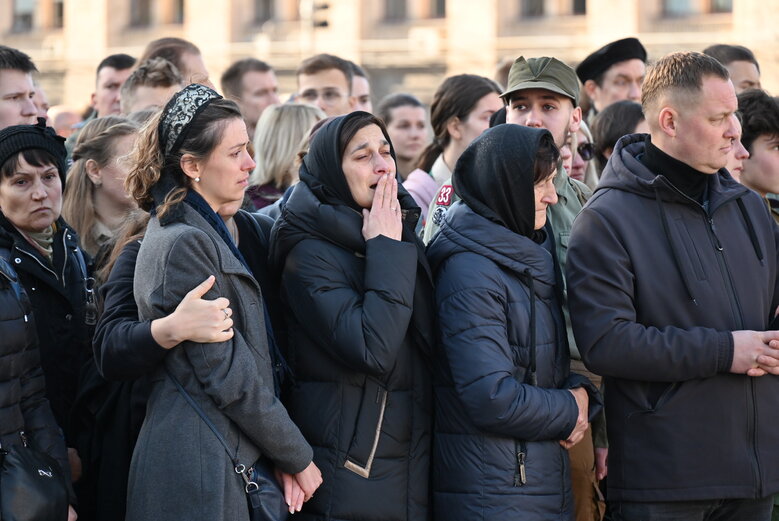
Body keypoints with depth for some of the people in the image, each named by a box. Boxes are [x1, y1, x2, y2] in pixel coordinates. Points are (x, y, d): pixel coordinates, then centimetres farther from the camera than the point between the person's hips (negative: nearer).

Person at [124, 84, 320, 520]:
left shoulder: (207, 232, 15)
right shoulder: (184, 244, -15)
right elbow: (228, 374, -17)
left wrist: (286, 454, 2)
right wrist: (297, 457, -8)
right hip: (199, 464, -9)